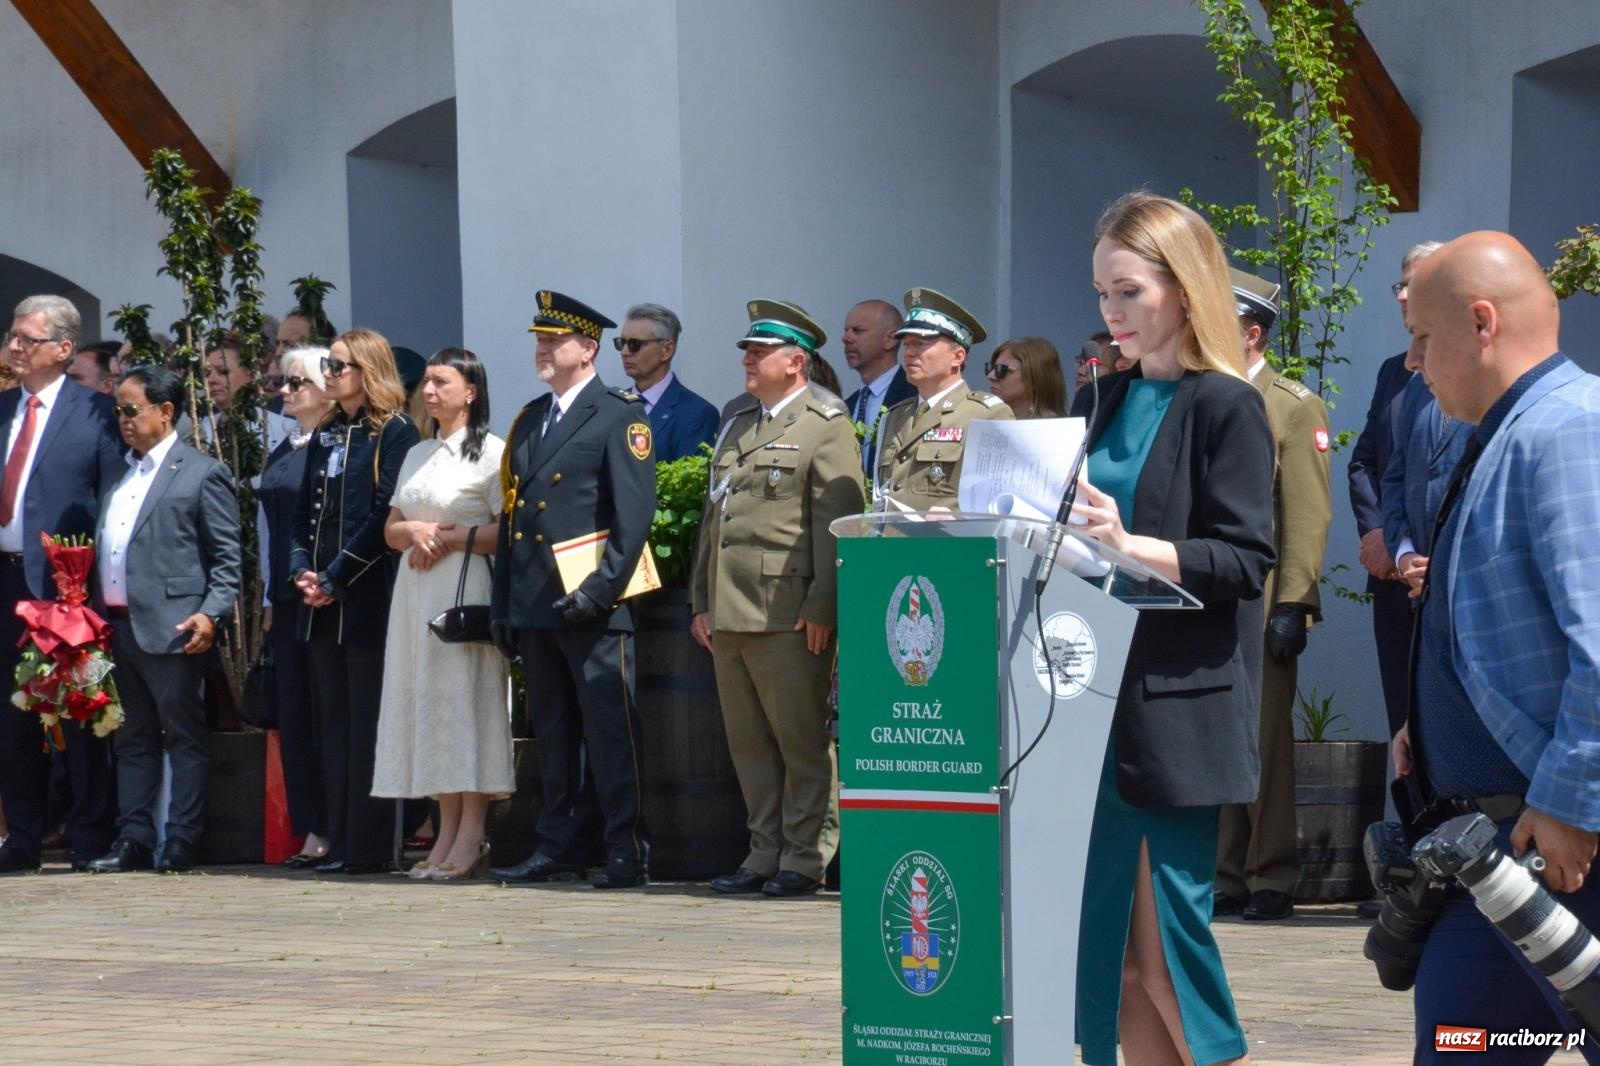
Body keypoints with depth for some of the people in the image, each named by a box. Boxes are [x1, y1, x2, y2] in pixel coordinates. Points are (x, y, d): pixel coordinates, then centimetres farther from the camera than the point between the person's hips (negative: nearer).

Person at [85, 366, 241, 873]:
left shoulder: (202, 473, -3)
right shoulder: (119, 475, 18)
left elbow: (228, 557, -6)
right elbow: (102, 550, 19)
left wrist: (211, 614, -17)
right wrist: (95, 613, 9)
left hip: (171, 628, -7)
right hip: (117, 625, 7)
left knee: (184, 736, 0)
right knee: (133, 739, 11)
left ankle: (181, 843, 2)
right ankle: (134, 840, 14)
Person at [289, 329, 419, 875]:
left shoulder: (394, 434, -6)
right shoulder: (325, 436, 17)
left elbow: (384, 515, -13)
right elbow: (305, 512, 17)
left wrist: (335, 578, -14)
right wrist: (302, 570, 0)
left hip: (367, 599, -8)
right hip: (322, 604, 8)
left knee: (367, 724, -5)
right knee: (331, 722, 8)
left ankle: (368, 847, -3)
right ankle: (338, 841, 11)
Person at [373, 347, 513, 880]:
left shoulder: (491, 451, -4)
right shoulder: (417, 455, 18)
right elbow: (391, 531, 19)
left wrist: (449, 540, -12)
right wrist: (415, 531, -2)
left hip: (466, 587, -7)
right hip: (417, 591, 7)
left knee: (467, 700, -9)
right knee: (428, 702, 5)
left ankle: (471, 839, -7)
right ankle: (446, 834, 7)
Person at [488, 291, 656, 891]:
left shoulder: (620, 415, -3)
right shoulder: (529, 421, 18)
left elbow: (635, 514, -10)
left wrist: (599, 589, -18)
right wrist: (503, 605, 13)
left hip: (593, 610, -7)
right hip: (536, 607, 7)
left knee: (610, 733, -6)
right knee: (552, 735, 11)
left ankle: (627, 854, -3)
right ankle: (558, 849, 16)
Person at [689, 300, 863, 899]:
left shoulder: (825, 428, -2)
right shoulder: (737, 426, 21)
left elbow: (837, 522, -10)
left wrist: (822, 606, -16)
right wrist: (701, 602, 17)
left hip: (788, 616, -8)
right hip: (730, 615, 8)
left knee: (801, 742, -3)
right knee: (748, 743, 10)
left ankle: (804, 859, 2)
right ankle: (765, 854, 16)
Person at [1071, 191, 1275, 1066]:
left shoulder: (1226, 407, -7)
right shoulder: (1110, 402, 13)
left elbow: (1244, 561, -14)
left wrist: (1130, 545, -27)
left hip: (1180, 705, -7)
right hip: (1102, 697, 7)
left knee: (1164, 952, -5)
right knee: (1112, 950, 7)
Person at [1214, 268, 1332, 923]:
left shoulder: (1295, 407, 0)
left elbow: (1308, 515, -7)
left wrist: (1292, 606, -15)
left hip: (1258, 605, -5)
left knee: (1265, 740, -3)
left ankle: (1272, 882, 2)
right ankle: (1222, 878, 10)